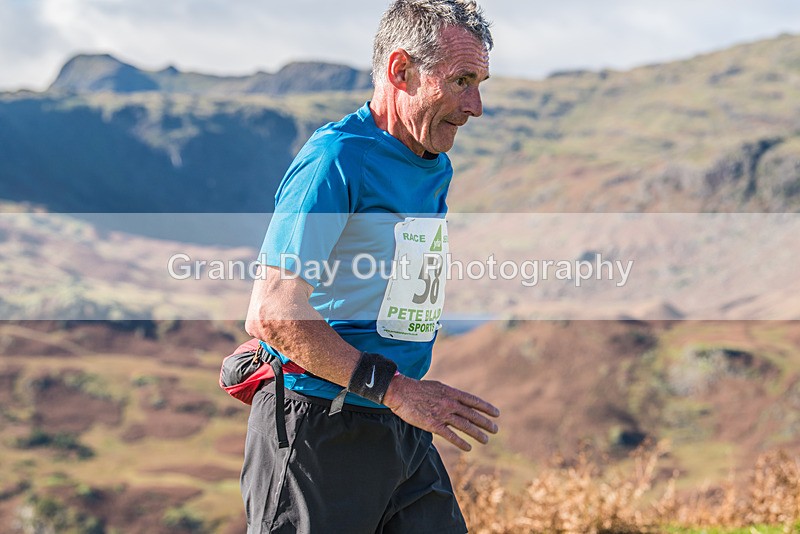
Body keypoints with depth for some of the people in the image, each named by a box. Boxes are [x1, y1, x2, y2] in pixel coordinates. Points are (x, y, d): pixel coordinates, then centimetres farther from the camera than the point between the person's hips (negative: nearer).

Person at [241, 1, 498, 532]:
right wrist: (392, 388, -21)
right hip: (317, 434, -8)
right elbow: (272, 314, -22)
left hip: (404, 431, 8)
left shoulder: (437, 169, 13)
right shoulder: (337, 158, -15)